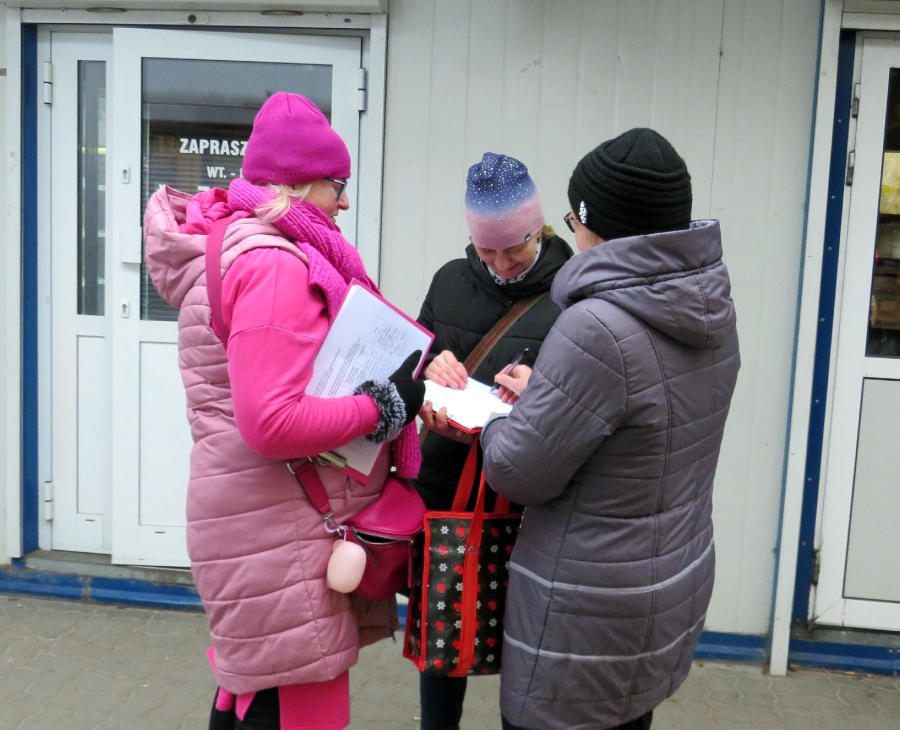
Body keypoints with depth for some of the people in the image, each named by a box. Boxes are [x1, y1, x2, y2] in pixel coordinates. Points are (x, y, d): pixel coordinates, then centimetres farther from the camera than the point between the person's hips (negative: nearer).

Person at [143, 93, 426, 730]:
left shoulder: (227, 247, 13)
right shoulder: (275, 265, -19)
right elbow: (272, 424, -25)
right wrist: (384, 408, -15)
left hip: (257, 526, 10)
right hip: (280, 536, -10)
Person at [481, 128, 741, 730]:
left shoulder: (598, 329, -28)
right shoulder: (713, 309, -3)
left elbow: (518, 473, -20)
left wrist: (497, 421, 0)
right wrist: (545, 393, 7)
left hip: (591, 617, -7)